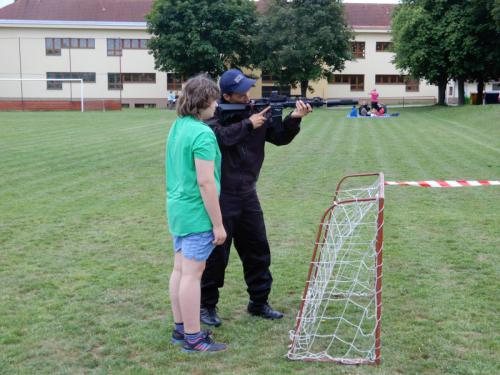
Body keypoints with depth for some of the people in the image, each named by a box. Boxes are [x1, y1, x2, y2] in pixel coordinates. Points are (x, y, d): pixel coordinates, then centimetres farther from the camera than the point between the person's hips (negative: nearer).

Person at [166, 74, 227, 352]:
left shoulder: (177, 127, 9)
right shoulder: (203, 134, -19)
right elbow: (205, 182, -21)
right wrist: (218, 223, -17)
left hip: (178, 209, 9)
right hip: (197, 214, -9)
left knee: (180, 269, 14)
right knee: (193, 273, -2)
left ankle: (181, 329, 26)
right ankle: (193, 338, 8)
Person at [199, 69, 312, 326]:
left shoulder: (257, 111, 4)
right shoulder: (214, 114, -9)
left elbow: (279, 138, 2)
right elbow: (219, 136, -28)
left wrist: (293, 119, -15)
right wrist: (248, 125, -22)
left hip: (247, 195, 5)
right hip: (220, 196, -5)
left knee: (258, 250, 12)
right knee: (216, 254, 2)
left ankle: (259, 302, 27)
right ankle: (207, 306, 18)